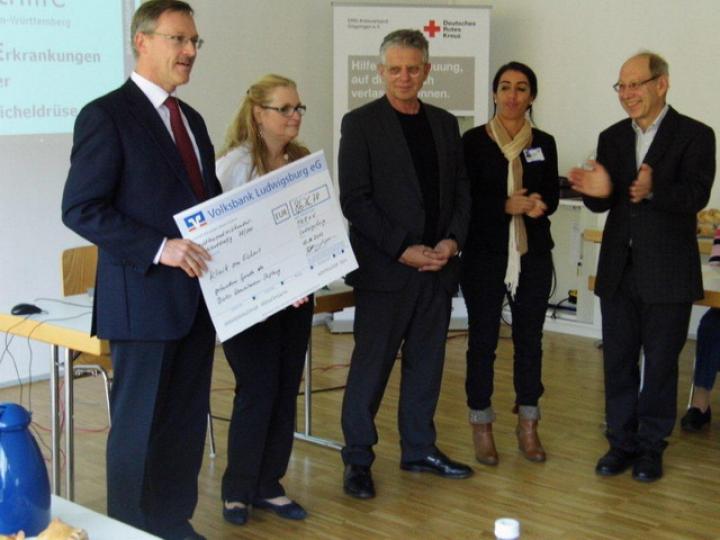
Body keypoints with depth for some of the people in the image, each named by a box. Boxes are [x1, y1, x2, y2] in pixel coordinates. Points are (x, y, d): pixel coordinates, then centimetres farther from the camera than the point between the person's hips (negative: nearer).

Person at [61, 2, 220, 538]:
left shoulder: (191, 120, 16)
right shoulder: (107, 115, -8)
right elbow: (81, 209, -14)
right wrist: (159, 248, -22)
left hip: (197, 293, 7)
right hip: (143, 297, -7)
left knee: (187, 422, 13)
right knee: (140, 427, 2)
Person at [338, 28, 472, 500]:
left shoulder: (445, 124, 12)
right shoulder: (361, 123, -4)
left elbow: (461, 189, 13)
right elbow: (355, 199, -9)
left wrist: (453, 240, -4)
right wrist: (403, 249, -15)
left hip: (437, 266, 5)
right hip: (385, 268, -5)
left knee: (427, 363, 12)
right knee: (371, 365, 0)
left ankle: (419, 448, 24)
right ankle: (358, 458, 11)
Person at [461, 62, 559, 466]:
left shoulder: (544, 143, 8)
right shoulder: (474, 141, -1)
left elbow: (553, 197, 4)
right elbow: (465, 199, -6)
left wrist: (537, 205, -19)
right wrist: (508, 206, -19)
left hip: (533, 254, 3)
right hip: (485, 254, -2)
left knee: (530, 339, 7)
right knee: (482, 341, 2)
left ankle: (528, 425, 19)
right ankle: (482, 426, 14)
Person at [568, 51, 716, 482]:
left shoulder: (695, 135, -6)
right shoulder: (612, 138, 8)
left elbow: (696, 195, -18)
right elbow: (604, 204, 2)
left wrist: (654, 190, -37)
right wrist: (599, 192, -22)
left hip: (667, 273, -4)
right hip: (618, 269, 5)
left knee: (661, 362, 6)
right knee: (618, 360, 10)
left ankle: (652, 446, 19)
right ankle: (622, 442, 23)